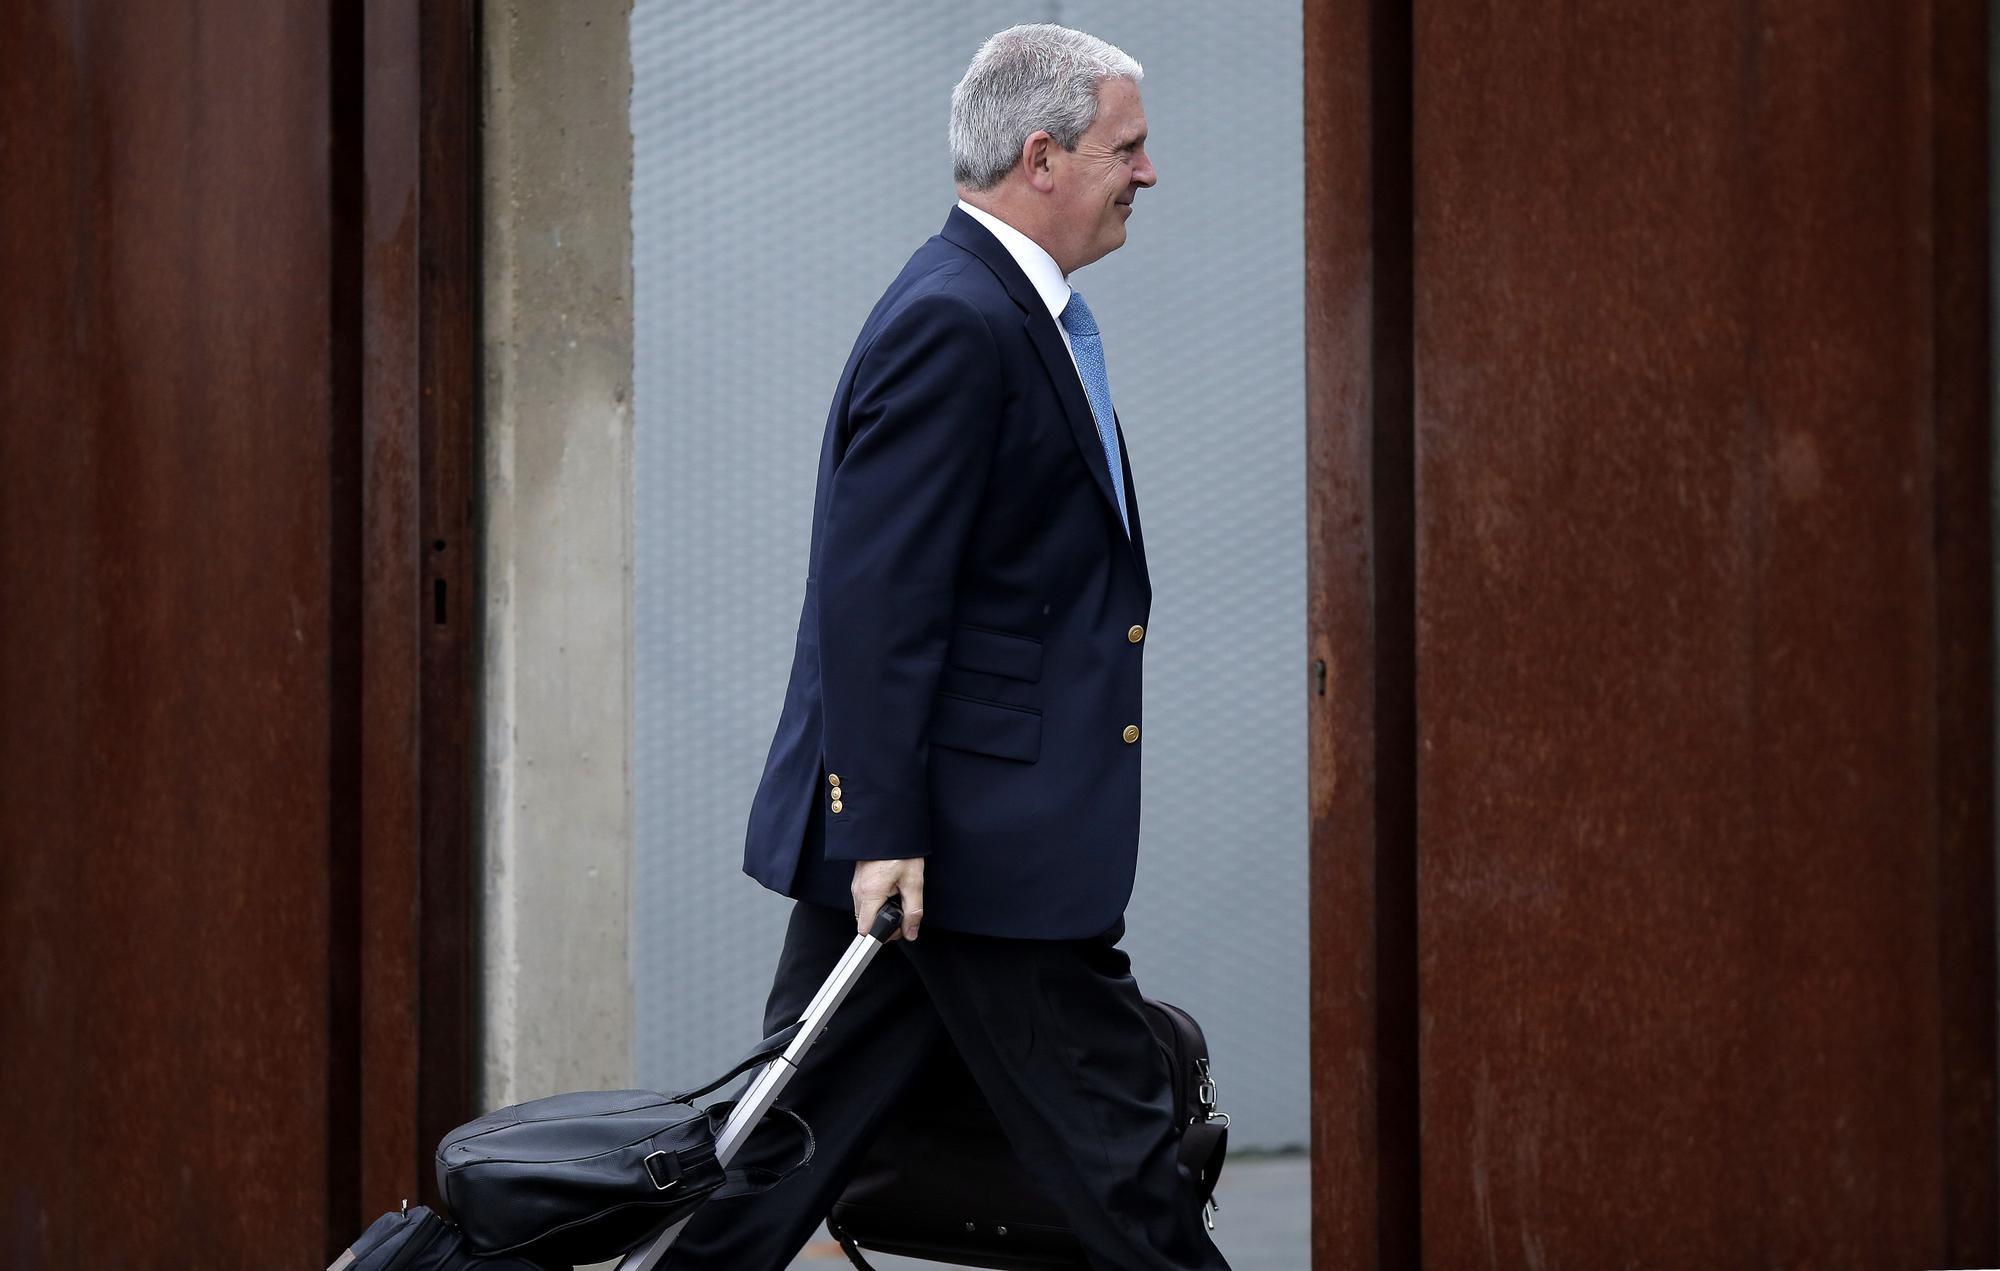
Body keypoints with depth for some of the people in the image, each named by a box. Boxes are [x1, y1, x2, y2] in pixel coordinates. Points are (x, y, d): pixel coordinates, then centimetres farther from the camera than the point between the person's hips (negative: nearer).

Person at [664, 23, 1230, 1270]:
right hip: (978, 838, -10)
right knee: (1115, 1145, -2)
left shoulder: (1008, 312, 17)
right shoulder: (954, 323, -16)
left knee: (795, 1133, 11)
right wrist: (884, 831, -23)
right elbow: (875, 597, -21)